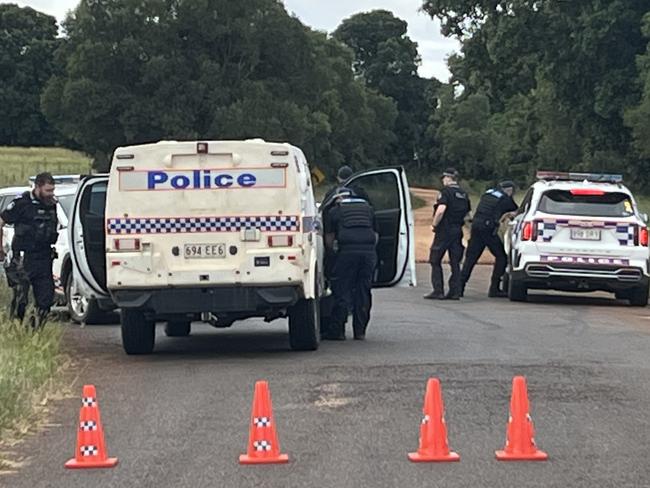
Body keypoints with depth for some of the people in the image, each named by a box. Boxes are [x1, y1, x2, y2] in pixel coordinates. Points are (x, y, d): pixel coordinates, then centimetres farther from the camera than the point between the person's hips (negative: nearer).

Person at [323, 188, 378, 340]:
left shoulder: (335, 211, 16)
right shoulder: (368, 209, 25)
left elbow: (329, 239, 15)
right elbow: (376, 235, 23)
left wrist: (333, 249, 34)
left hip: (347, 251, -3)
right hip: (369, 252, 3)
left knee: (342, 291, 2)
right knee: (364, 291, 9)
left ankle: (337, 330, 2)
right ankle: (360, 331, 11)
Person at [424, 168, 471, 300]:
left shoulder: (446, 191, -11)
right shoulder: (463, 194, 13)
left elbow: (441, 210, -23)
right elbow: (468, 214, 15)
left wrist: (434, 225, -11)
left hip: (445, 230, -7)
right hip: (458, 230, 7)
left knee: (435, 261, 2)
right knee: (455, 262, 9)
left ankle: (438, 291, -3)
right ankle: (455, 292, 6)